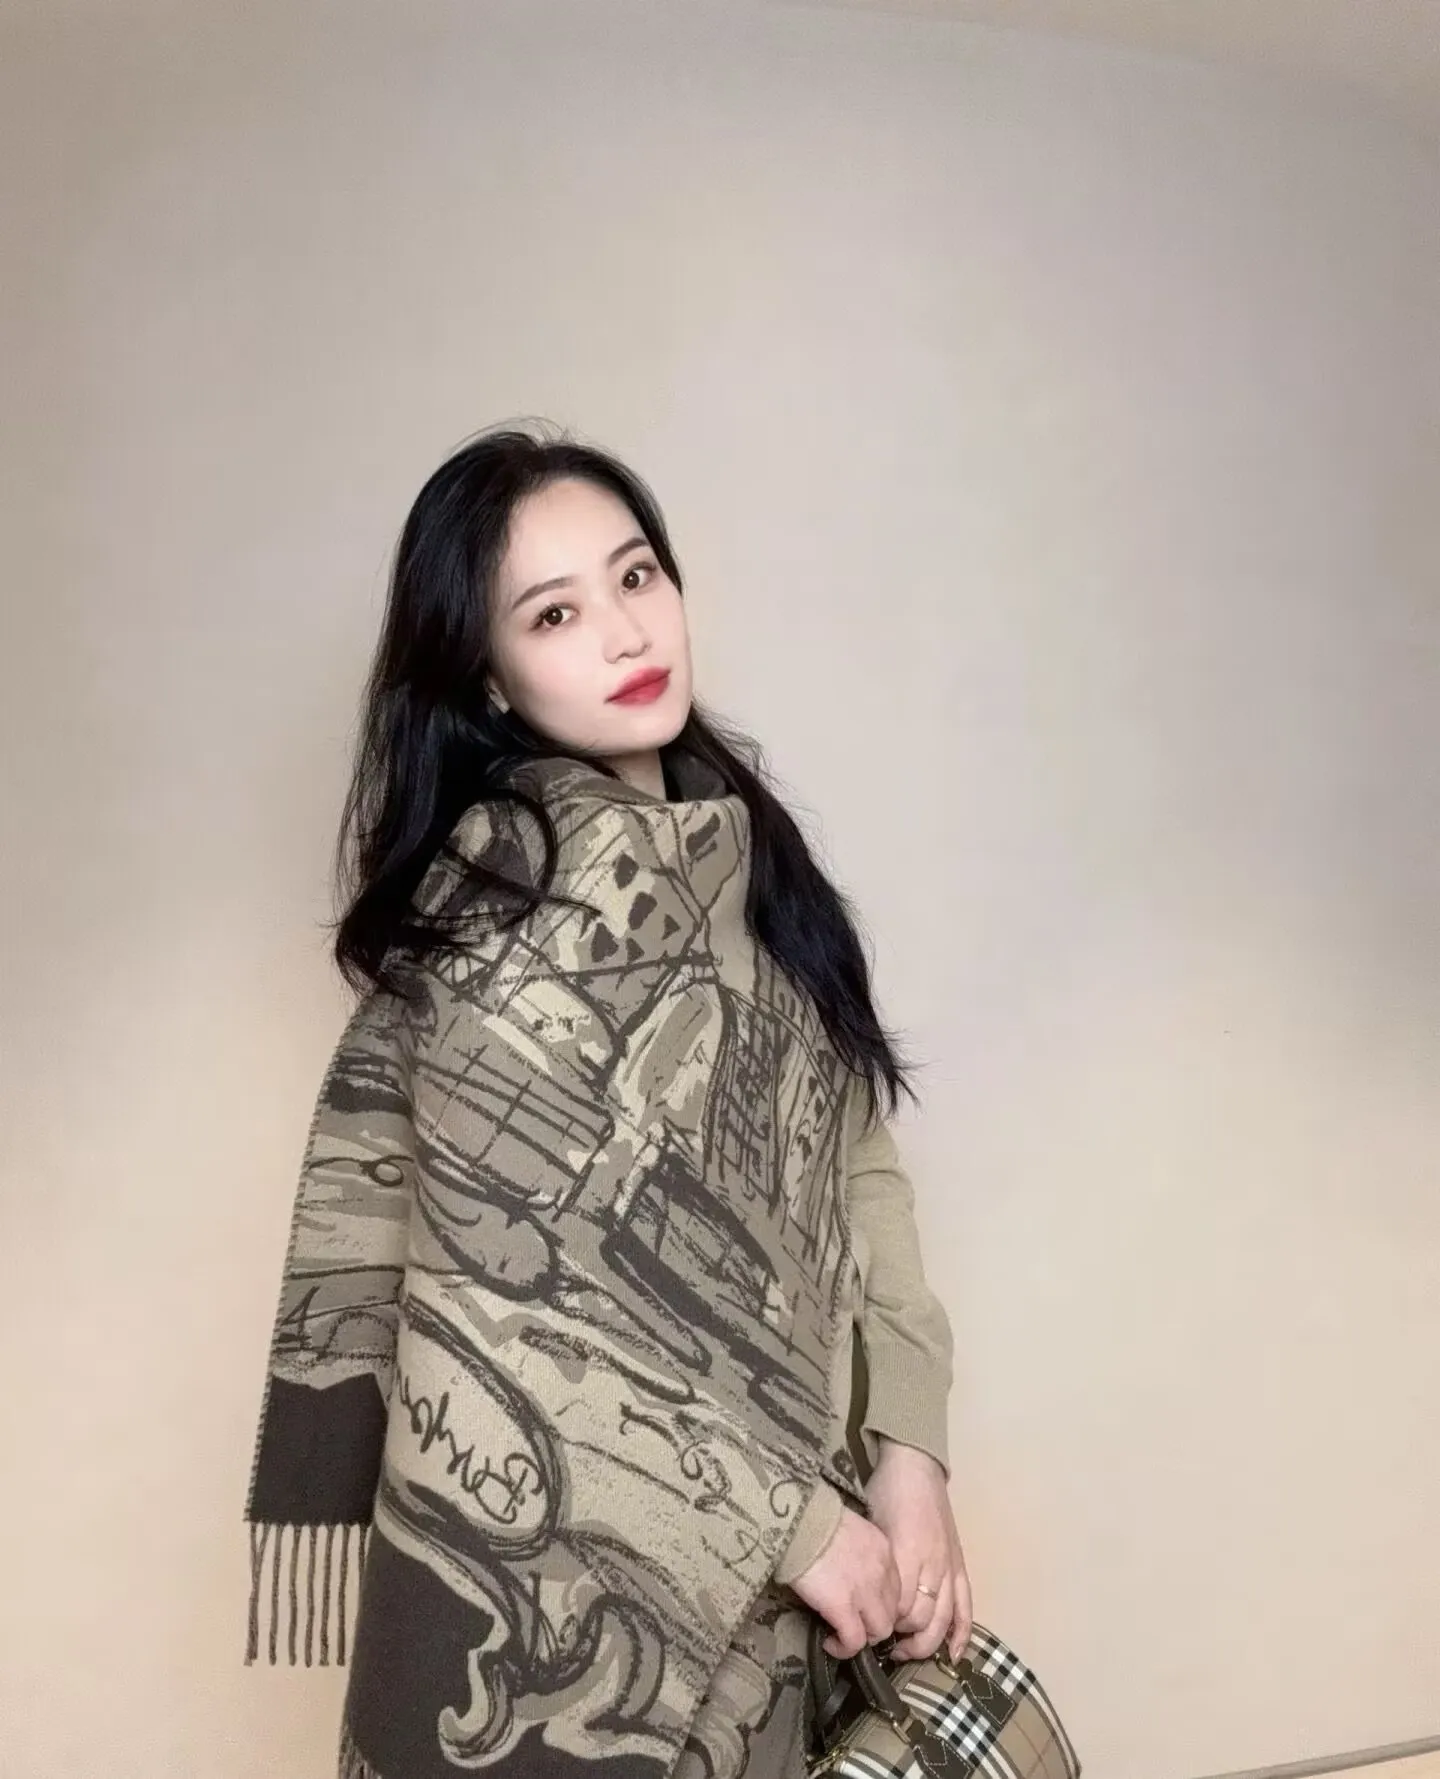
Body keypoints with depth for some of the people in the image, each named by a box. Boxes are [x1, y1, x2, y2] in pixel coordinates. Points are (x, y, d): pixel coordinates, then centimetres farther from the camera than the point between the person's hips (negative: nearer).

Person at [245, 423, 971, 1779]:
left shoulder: (729, 835, 2)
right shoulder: (514, 897, -21)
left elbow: (848, 1145, 0)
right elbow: (524, 1313, -22)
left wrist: (905, 1446, -7)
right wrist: (796, 1520, -15)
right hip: (565, 1567, -7)